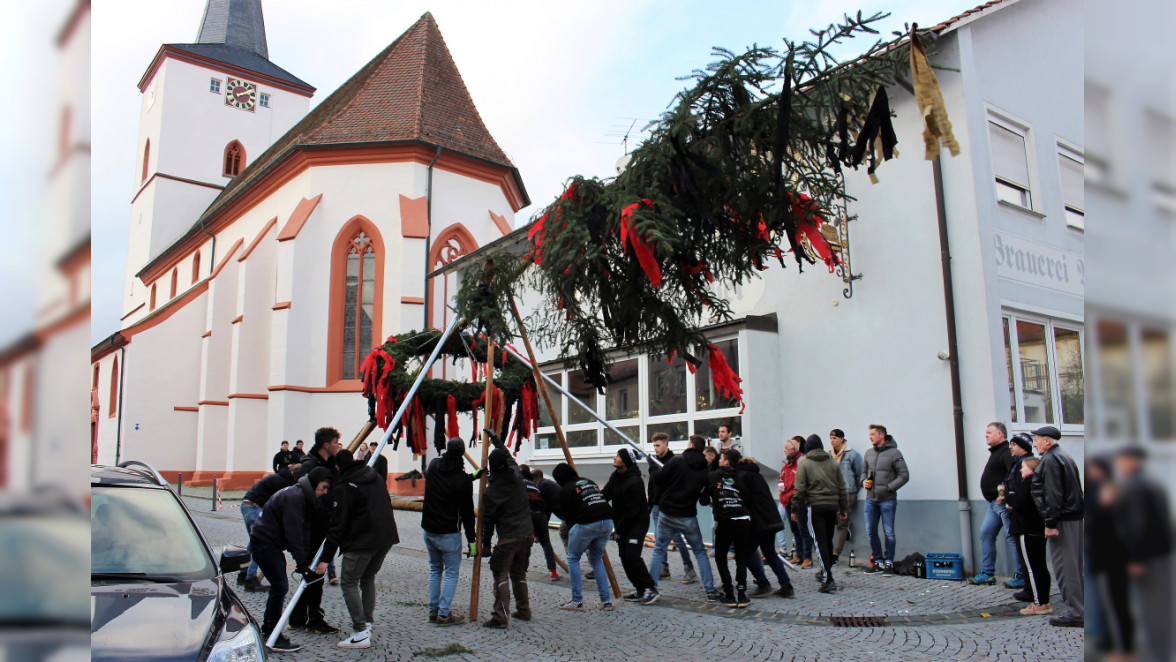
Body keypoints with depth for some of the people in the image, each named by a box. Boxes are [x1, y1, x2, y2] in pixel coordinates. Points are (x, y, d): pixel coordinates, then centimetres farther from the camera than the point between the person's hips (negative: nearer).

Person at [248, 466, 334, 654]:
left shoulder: (306, 498, 8)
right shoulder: (294, 497, -24)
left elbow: (304, 532, 7)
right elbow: (293, 533, -27)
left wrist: (305, 561, -1)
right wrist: (303, 565, -26)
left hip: (272, 543, 10)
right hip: (264, 543, -10)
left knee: (279, 586, 14)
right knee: (280, 586, -11)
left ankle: (268, 632, 25)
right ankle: (271, 638, -5)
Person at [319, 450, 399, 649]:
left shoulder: (343, 488, -6)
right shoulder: (375, 477, 14)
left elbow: (337, 526, -9)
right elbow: (388, 507, 19)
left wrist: (326, 558, -7)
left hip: (361, 543, -7)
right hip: (387, 537, 7)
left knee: (350, 583, 1)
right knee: (368, 579, 22)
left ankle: (361, 633, -5)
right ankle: (367, 624, 22)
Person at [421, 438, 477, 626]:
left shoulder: (433, 466, -2)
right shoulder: (463, 480, -16)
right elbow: (467, 512, -11)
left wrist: (470, 477, 17)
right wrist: (471, 539, -3)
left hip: (428, 529, 6)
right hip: (449, 533, -5)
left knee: (435, 569, 18)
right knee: (451, 572, 6)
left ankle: (433, 611, 20)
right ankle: (444, 614, 3)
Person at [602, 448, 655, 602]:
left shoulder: (635, 482, -25)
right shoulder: (616, 476, 4)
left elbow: (631, 512, -21)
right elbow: (605, 495, 10)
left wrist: (619, 530, -15)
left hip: (638, 522, -9)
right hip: (622, 523, 9)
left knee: (632, 556, -17)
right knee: (625, 557, 7)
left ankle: (650, 588, -7)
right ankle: (639, 588, 17)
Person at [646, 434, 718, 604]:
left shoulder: (676, 461, -10)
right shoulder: (705, 469, 1)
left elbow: (657, 480, -11)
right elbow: (706, 494, 8)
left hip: (667, 514, -2)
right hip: (688, 517, 2)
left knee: (658, 551, 11)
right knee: (700, 552, 15)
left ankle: (651, 590, 7)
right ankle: (710, 591, 12)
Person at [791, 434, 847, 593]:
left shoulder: (805, 464, -2)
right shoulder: (833, 463, 11)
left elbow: (799, 490, -6)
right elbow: (842, 488, 12)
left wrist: (795, 509, 1)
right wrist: (844, 508, 18)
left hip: (815, 507, -5)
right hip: (833, 506, 5)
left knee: (819, 542, -6)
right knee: (828, 540, 17)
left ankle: (827, 579, -15)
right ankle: (825, 571, 30)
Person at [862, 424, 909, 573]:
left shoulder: (894, 453, -6)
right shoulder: (869, 453, 10)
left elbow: (904, 475, -6)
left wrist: (889, 487, -13)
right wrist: (864, 482, 2)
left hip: (887, 499, -5)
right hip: (870, 499, 5)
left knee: (888, 533, 2)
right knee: (871, 532, 7)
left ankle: (889, 562, 15)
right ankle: (878, 561, 19)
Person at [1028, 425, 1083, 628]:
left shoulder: (1050, 460, -13)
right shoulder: (1065, 457, 18)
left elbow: (1053, 495, -20)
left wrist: (1050, 523, -19)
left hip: (1062, 519, -10)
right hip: (1075, 516, 10)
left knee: (1064, 567, -6)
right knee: (1074, 565, 14)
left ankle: (1075, 613, -3)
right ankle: (1079, 610, 19)